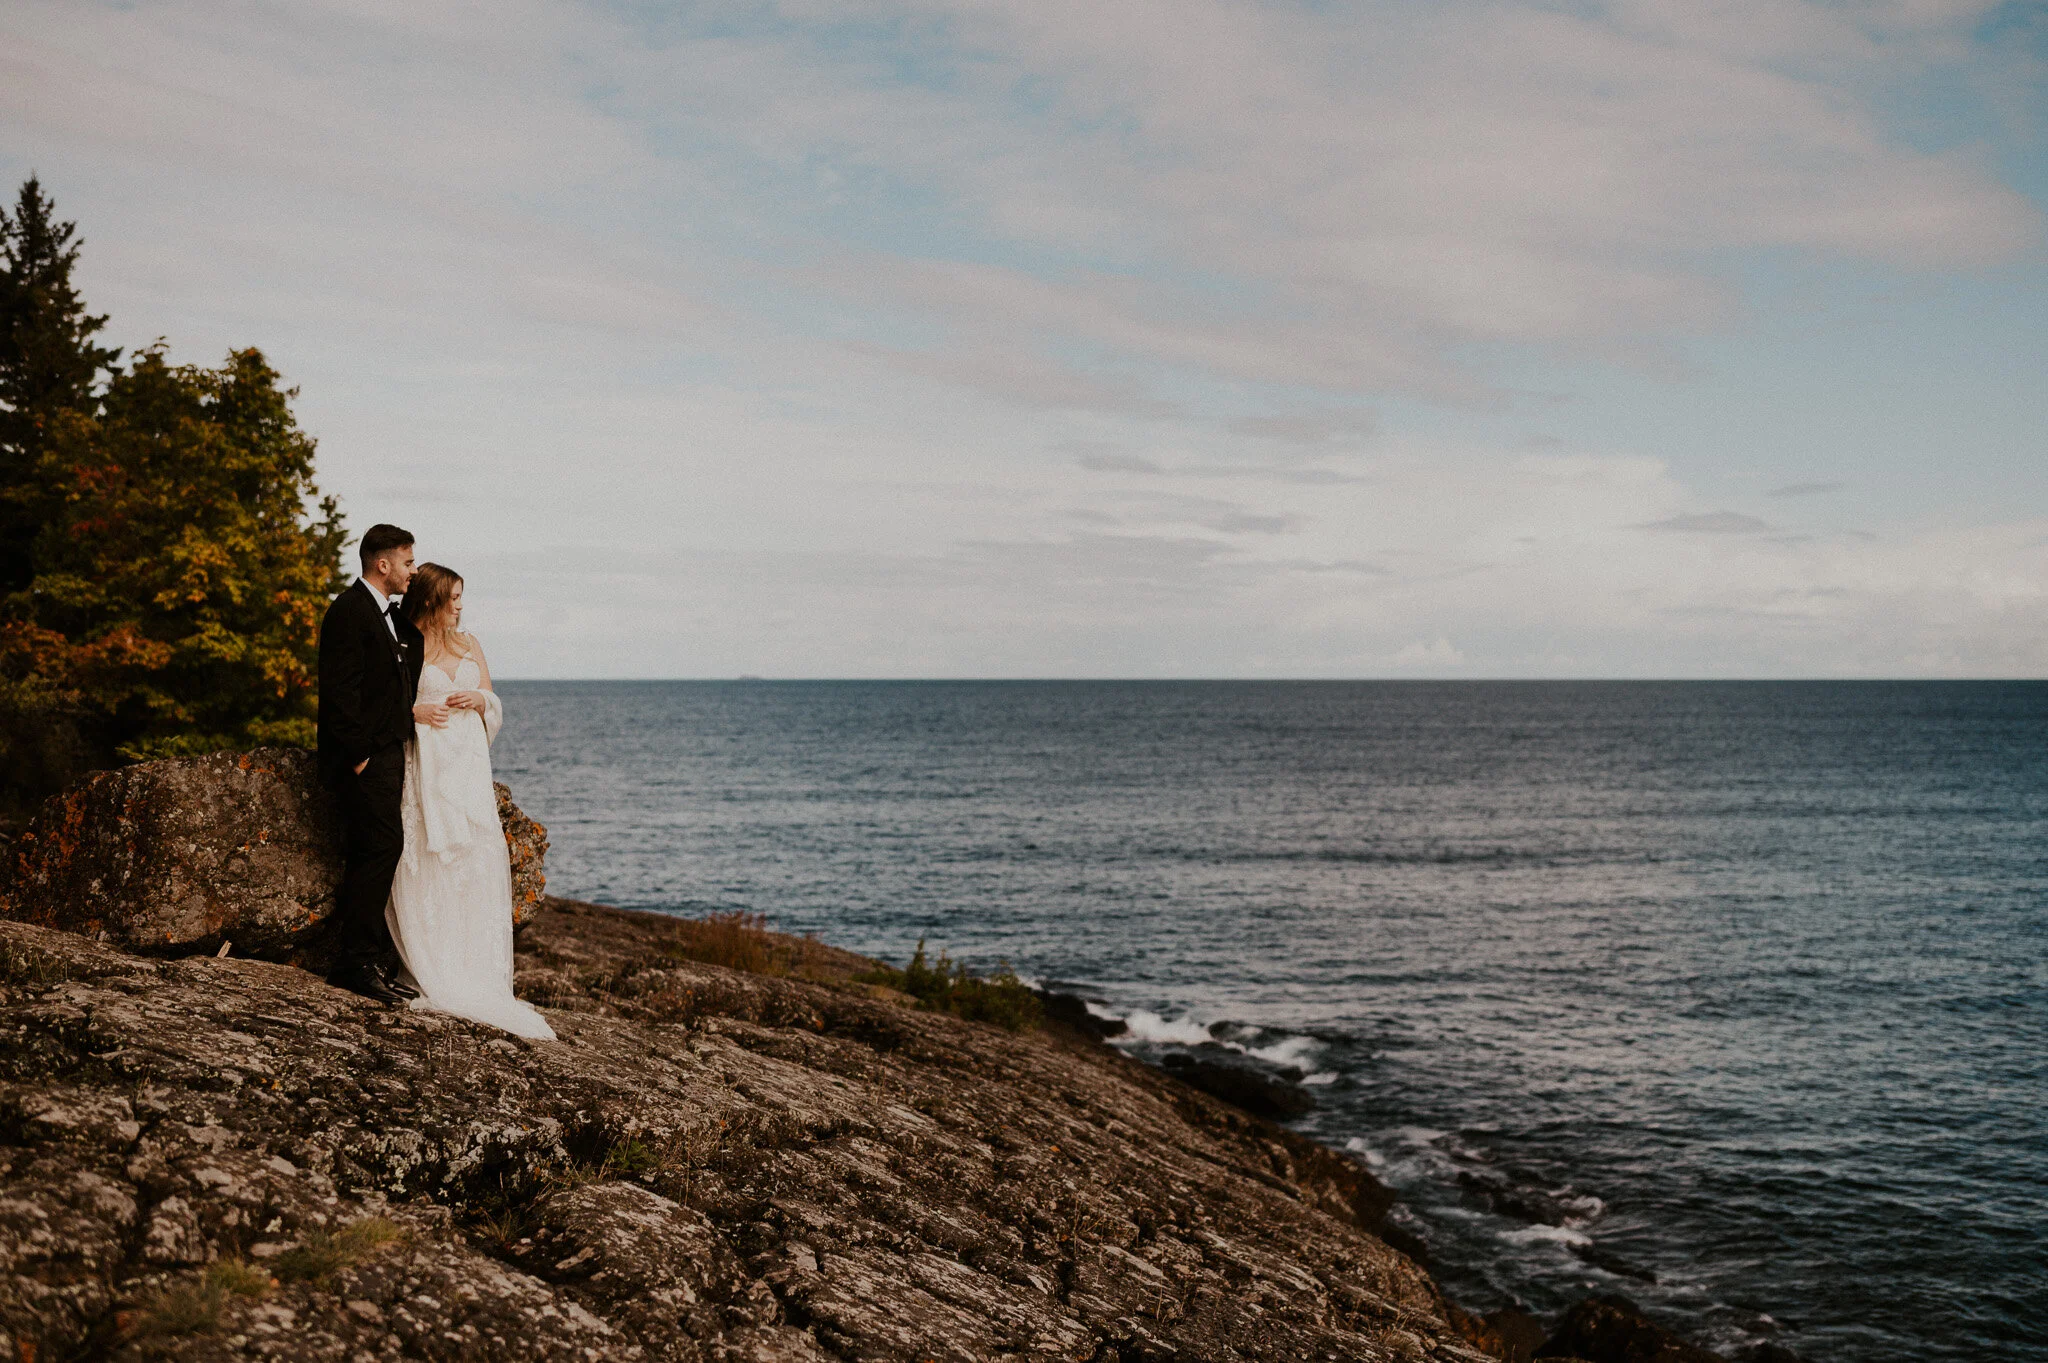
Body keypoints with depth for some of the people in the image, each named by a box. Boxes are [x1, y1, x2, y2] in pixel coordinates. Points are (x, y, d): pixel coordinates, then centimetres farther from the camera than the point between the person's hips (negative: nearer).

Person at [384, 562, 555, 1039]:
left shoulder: (469, 643, 15)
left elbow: (493, 703, 19)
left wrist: (478, 700, -2)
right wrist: (416, 713, -15)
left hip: (469, 763, 5)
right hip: (426, 763, -5)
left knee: (480, 857, -2)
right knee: (430, 861, -6)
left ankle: (479, 972, 4)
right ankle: (436, 975, -1)